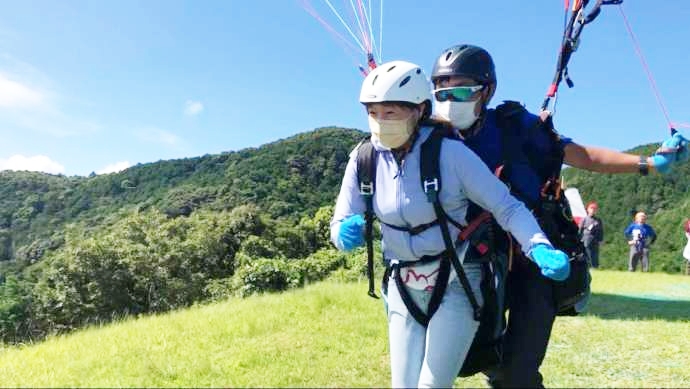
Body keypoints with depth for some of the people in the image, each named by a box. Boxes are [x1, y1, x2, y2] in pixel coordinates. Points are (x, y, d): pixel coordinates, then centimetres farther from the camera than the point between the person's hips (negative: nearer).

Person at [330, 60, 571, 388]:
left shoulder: (450, 152, -19)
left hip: (457, 284, -4)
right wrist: (346, 232, -29)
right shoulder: (364, 159, -8)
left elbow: (506, 206, -16)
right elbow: (340, 224, -5)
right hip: (403, 289, 4)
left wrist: (540, 248, -32)